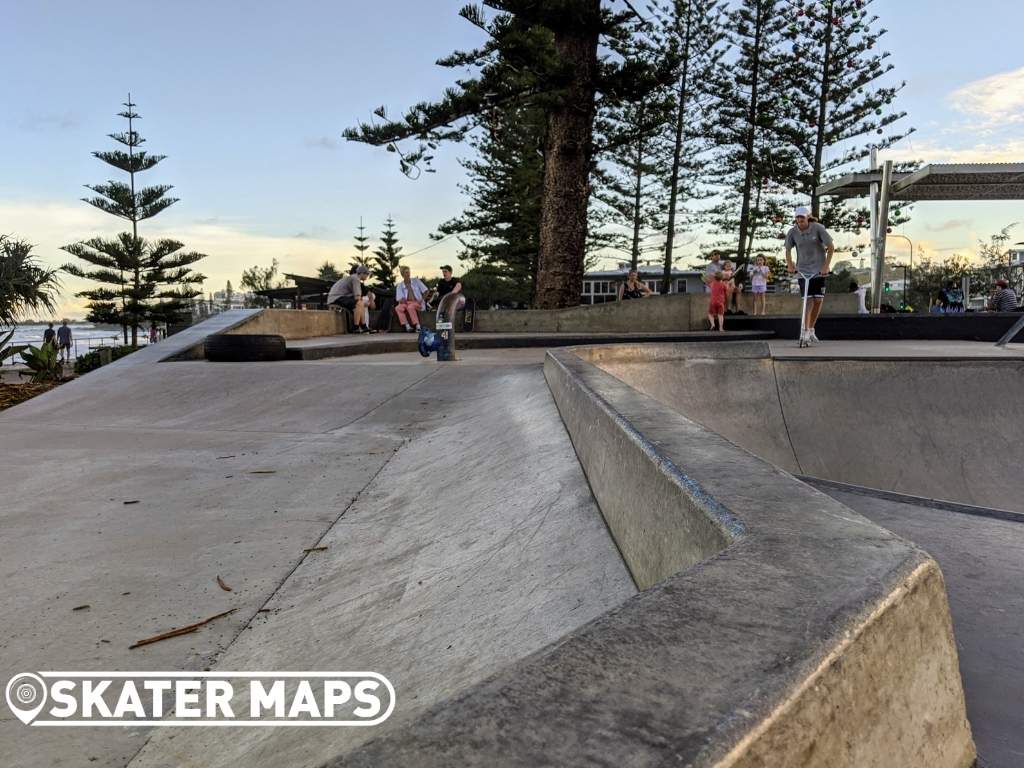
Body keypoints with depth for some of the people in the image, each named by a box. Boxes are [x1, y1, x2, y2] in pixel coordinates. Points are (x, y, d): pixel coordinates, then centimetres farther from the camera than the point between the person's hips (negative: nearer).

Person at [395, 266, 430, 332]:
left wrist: (422, 300, -5)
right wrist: (402, 300, -22)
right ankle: (408, 327, -37)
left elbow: (426, 291, 5)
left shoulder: (416, 281, 7)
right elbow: (400, 299, 2)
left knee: (410, 307, -37)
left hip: (417, 303, -2)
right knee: (397, 308, -31)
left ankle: (418, 327, -35)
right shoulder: (400, 286, 9)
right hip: (406, 303, 2)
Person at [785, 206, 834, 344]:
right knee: (808, 301, -9)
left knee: (818, 300, -2)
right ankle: (805, 332, -6)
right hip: (803, 271, 0)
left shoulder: (818, 228, -11)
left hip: (819, 270, 0)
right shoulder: (792, 232, -6)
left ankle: (811, 329, 15)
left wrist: (826, 266, -11)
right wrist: (790, 265, -4)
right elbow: (788, 250, 9)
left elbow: (831, 246, -6)